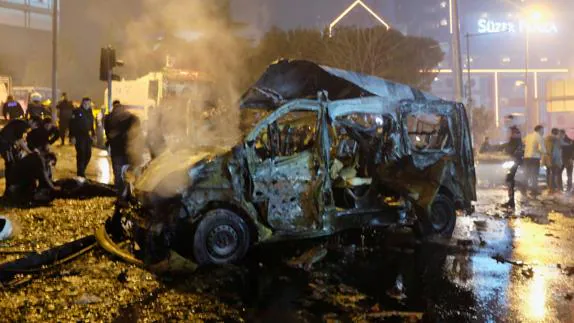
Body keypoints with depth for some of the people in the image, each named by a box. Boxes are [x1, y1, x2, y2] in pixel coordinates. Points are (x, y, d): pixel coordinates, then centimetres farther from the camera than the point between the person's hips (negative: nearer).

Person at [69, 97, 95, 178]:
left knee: (88, 154, 6)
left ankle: (82, 170, 24)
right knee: (81, 154, -8)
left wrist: (93, 135, 12)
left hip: (87, 137, 6)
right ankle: (80, 173, -1)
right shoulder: (77, 112, -7)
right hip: (79, 137, -6)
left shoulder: (90, 113, 12)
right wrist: (72, 136, -15)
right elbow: (72, 124, -10)